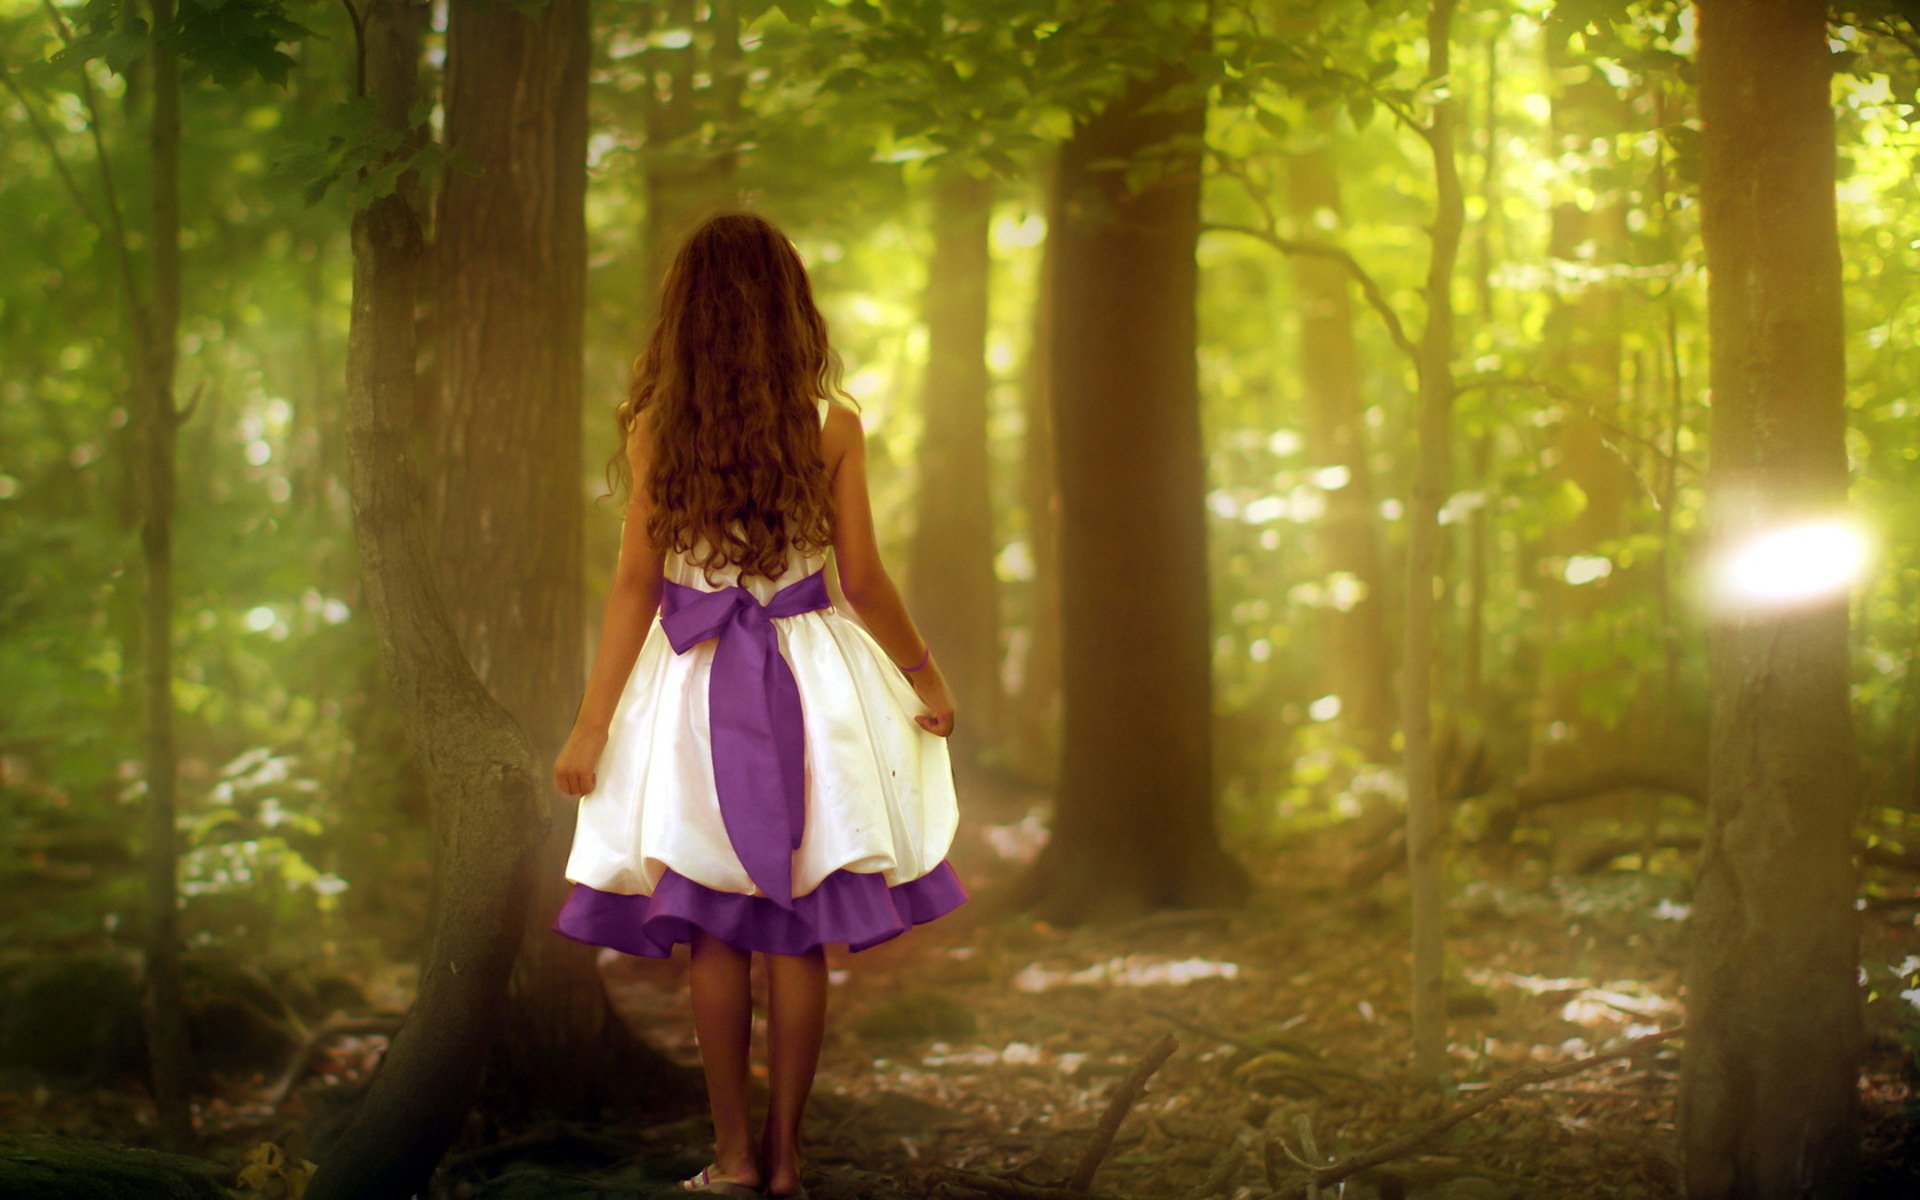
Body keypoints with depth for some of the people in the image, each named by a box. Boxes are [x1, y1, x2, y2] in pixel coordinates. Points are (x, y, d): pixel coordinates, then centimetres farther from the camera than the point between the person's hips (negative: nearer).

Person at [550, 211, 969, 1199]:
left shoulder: (654, 428, -6)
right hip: (809, 687, 0)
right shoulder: (830, 426, -5)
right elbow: (863, 580, -2)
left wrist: (591, 726, -1)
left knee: (713, 934, 7)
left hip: (692, 685, 0)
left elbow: (636, 585, -7)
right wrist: (926, 676, 13)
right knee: (800, 934, 7)